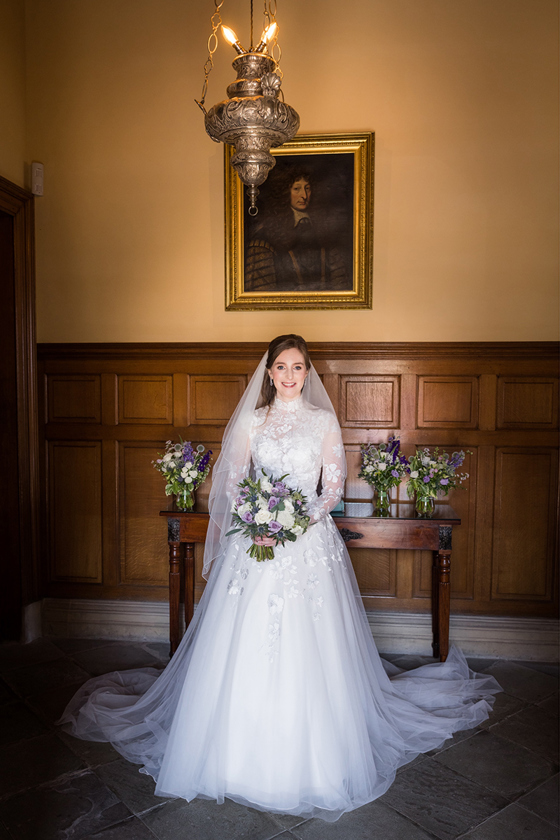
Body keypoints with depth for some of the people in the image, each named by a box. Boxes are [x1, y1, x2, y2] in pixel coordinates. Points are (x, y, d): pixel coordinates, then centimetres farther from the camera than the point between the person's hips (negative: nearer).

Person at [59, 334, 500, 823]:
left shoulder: (324, 421, 5)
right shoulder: (251, 421, 8)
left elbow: (334, 487, 2)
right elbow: (233, 484, 6)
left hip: (311, 540, -1)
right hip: (255, 540, 1)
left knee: (308, 648, 0)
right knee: (246, 647, 2)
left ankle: (312, 759, 20)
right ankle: (244, 754, 20)